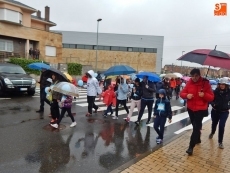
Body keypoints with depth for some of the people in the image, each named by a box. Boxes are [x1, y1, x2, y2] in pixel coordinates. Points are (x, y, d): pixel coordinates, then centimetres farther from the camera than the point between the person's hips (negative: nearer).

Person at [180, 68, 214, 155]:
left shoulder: (205, 83, -10)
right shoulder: (189, 83, -1)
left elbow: (211, 97, -9)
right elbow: (182, 93, 1)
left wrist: (204, 95, -29)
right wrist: (187, 95, -20)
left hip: (201, 109, -4)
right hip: (190, 108, 4)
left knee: (196, 127, -7)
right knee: (195, 126, 21)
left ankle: (191, 147, -1)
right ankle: (198, 139, 44)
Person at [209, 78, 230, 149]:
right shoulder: (215, 91, -10)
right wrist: (213, 104, -18)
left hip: (224, 112, -1)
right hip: (215, 111, 1)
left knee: (221, 126, -8)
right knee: (214, 123, 21)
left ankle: (220, 142, 6)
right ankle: (212, 133, 53)